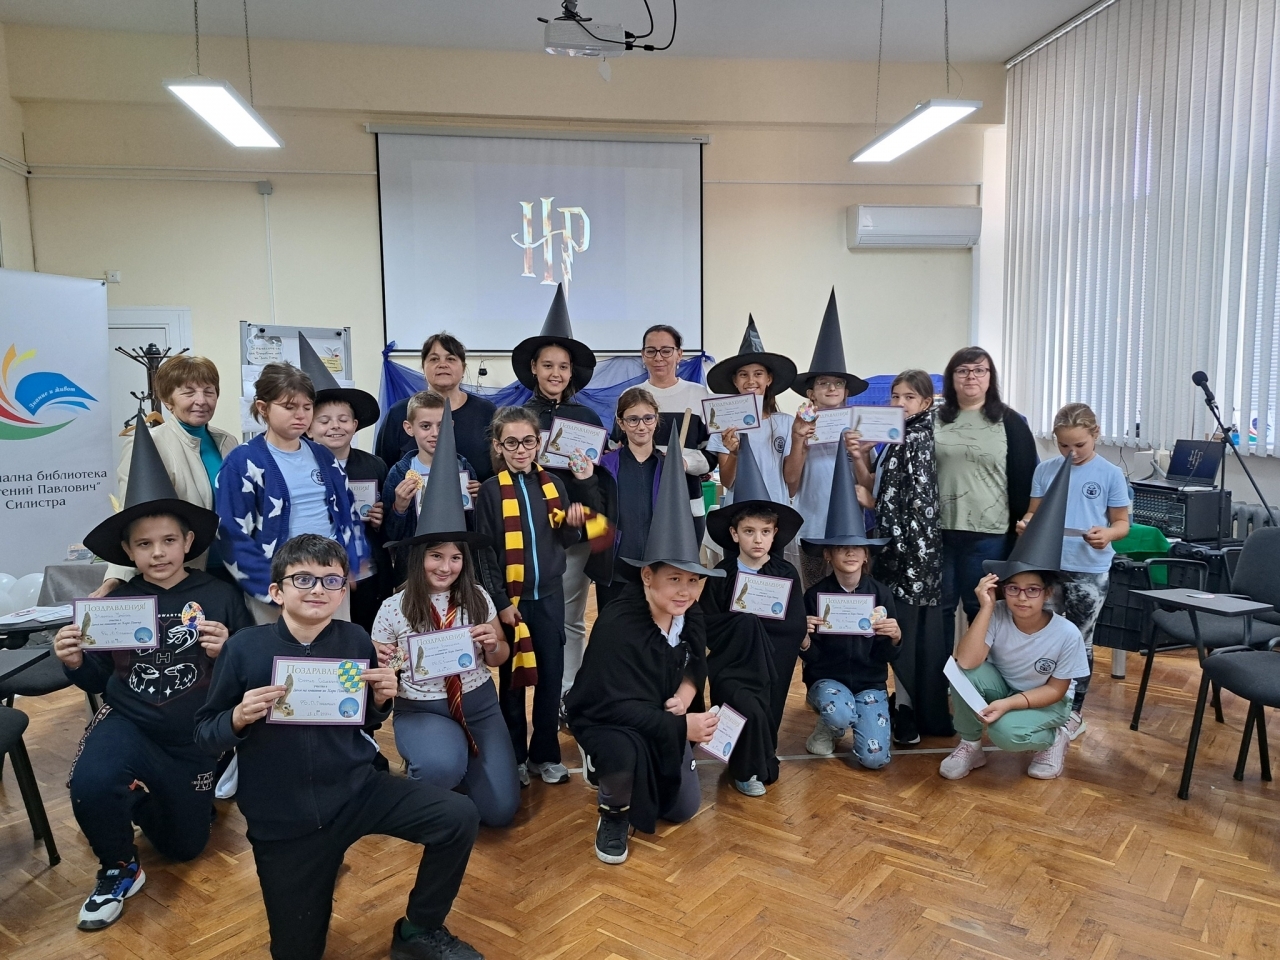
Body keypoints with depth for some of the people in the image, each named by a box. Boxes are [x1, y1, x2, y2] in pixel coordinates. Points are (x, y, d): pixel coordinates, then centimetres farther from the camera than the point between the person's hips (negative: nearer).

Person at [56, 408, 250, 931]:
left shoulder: (220, 596, -12)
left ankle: (145, 794, 47)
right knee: (90, 786, -34)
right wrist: (74, 663, -15)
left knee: (183, 847, 14)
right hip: (127, 723, 0)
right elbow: (98, 681, 6)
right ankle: (119, 868, -2)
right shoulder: (115, 602, -4)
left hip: (195, 738, 0)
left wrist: (225, 652, -31)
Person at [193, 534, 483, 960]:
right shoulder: (244, 648, -11)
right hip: (281, 818, -1)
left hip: (356, 790, 1)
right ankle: (323, 865, 39)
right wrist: (239, 718, -23)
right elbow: (203, 733, -3)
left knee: (459, 816, -17)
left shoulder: (356, 640, -6)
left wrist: (381, 699, -14)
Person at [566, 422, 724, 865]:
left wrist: (687, 691, -17)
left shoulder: (690, 615, -12)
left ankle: (612, 768, 32)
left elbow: (697, 661, 6)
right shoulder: (617, 624, -34)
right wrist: (681, 727, -40)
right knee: (624, 751, -39)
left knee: (684, 808, 8)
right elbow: (618, 705, -35)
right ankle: (613, 812, -3)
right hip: (606, 720, -7)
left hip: (660, 719, 7)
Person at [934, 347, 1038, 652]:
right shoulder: (935, 420, 6)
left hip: (989, 533, -2)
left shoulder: (1010, 421, 1)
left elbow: (1025, 477, 0)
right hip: (939, 529, 2)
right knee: (939, 604, 10)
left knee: (981, 607, 9)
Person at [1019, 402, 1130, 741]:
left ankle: (1073, 713, 21)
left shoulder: (1110, 474, -3)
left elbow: (1122, 523, 0)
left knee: (1079, 641, 8)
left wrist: (1108, 534, -22)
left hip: (1089, 572, -2)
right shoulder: (1045, 470, 3)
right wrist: (1025, 523, -14)